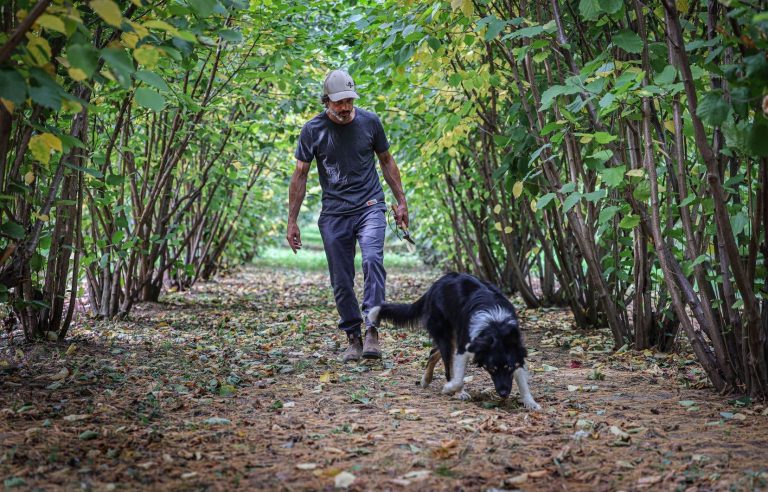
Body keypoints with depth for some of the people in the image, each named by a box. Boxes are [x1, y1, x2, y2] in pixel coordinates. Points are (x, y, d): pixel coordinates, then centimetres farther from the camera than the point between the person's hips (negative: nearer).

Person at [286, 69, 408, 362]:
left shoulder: (369, 122, 1)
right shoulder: (312, 130, -2)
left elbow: (386, 161, 14)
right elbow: (300, 176, 2)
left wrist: (401, 201, 12)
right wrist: (292, 222, 1)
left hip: (370, 206, 0)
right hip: (334, 213, 1)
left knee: (372, 260, -24)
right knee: (341, 281, 2)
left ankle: (372, 329, -23)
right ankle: (353, 338, 15)